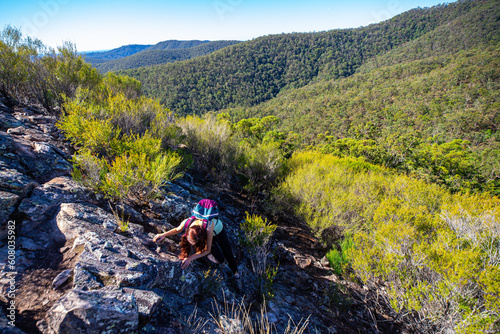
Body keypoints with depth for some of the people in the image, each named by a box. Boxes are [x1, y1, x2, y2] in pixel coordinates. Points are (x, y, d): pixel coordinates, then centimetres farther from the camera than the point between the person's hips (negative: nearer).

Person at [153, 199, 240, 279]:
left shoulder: (208, 228, -50)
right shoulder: (186, 223, -40)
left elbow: (207, 250, -33)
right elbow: (177, 230, -12)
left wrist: (190, 258, -42)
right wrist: (164, 234, -27)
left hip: (218, 229, -2)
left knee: (228, 254, 10)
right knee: (220, 259, -12)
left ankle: (235, 270, 44)